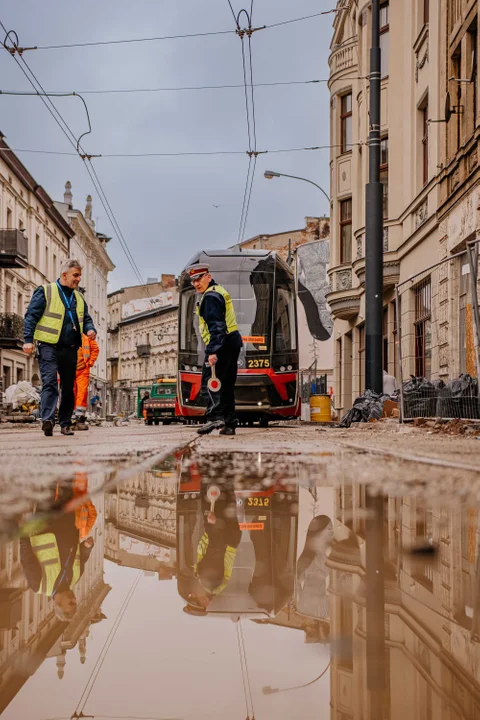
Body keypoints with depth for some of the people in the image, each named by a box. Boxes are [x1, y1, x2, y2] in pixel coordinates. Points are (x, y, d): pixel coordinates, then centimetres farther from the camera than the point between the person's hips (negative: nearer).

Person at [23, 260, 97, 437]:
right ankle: (47, 420, -28)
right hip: (49, 347, -6)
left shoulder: (78, 298, 18)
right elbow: (31, 316, -4)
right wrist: (28, 340, -14)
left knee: (68, 387, 9)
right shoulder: (45, 292, 0)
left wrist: (90, 329, -1)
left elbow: (86, 318, 23)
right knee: (49, 382, -19)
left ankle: (65, 423, 18)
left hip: (70, 349, 6)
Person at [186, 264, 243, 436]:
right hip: (233, 342, 10)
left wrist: (213, 351, -27)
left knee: (209, 382, -12)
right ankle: (229, 424, 11)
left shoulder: (210, 296, -12)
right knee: (227, 385, 11)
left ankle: (215, 417, -25)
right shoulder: (219, 291, 21)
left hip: (222, 344, -10)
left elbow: (216, 326, -22)